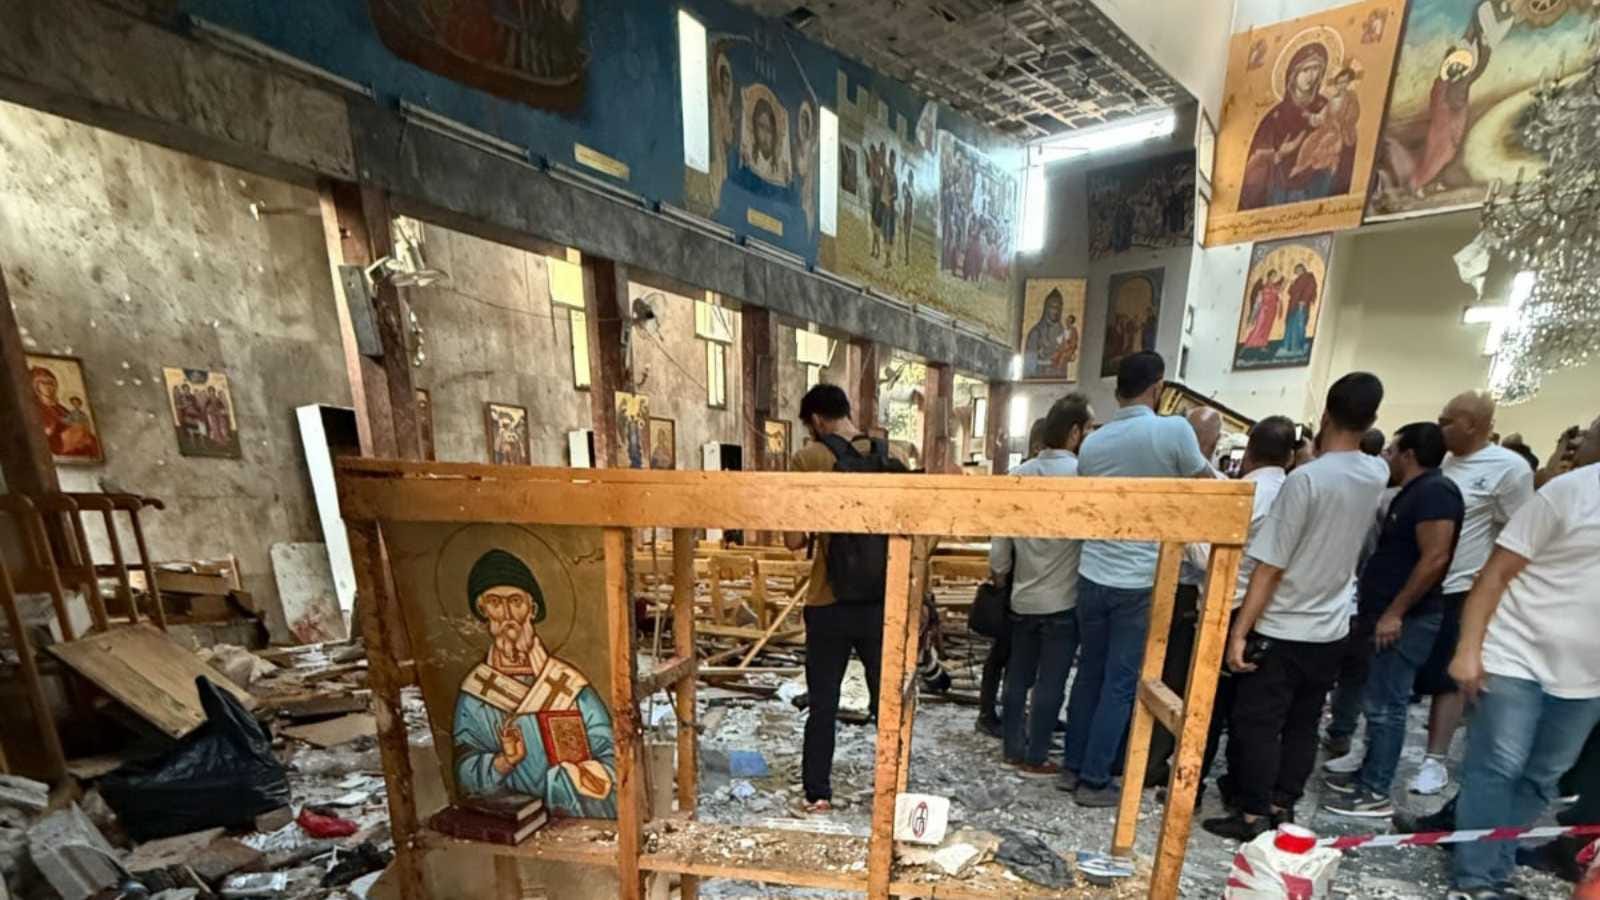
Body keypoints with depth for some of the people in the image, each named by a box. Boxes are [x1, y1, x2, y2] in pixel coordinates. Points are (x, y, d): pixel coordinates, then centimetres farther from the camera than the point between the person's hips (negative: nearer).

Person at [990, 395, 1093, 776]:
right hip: (1063, 600, -4)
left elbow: (1000, 539, 2)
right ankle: (1035, 759, 21)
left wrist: (999, 577, 15)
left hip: (1023, 597, 5)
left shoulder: (1019, 475, 0)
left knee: (1018, 677, 16)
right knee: (1050, 684, 8)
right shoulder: (1082, 473, -14)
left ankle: (1012, 748, 29)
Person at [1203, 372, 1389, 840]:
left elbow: (1270, 566, -21)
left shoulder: (1306, 478, -20)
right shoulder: (1378, 476, -1)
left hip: (1281, 628, -7)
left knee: (1256, 723, 5)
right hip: (1330, 629, 7)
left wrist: (1239, 630, -17)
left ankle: (1254, 815, 14)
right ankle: (1281, 809, 28)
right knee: (1302, 725, 17)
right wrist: (1327, 448, 17)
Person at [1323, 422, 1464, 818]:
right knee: (1377, 702, 15)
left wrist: (1394, 613, -21)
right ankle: (1368, 775, 26)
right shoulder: (1411, 493, 15)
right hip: (1387, 615, 9)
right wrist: (1375, 611, 21)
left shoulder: (1434, 491, -14)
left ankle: (1376, 794, 8)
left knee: (1385, 706, -2)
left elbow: (1435, 558, -22)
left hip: (1405, 619, -9)